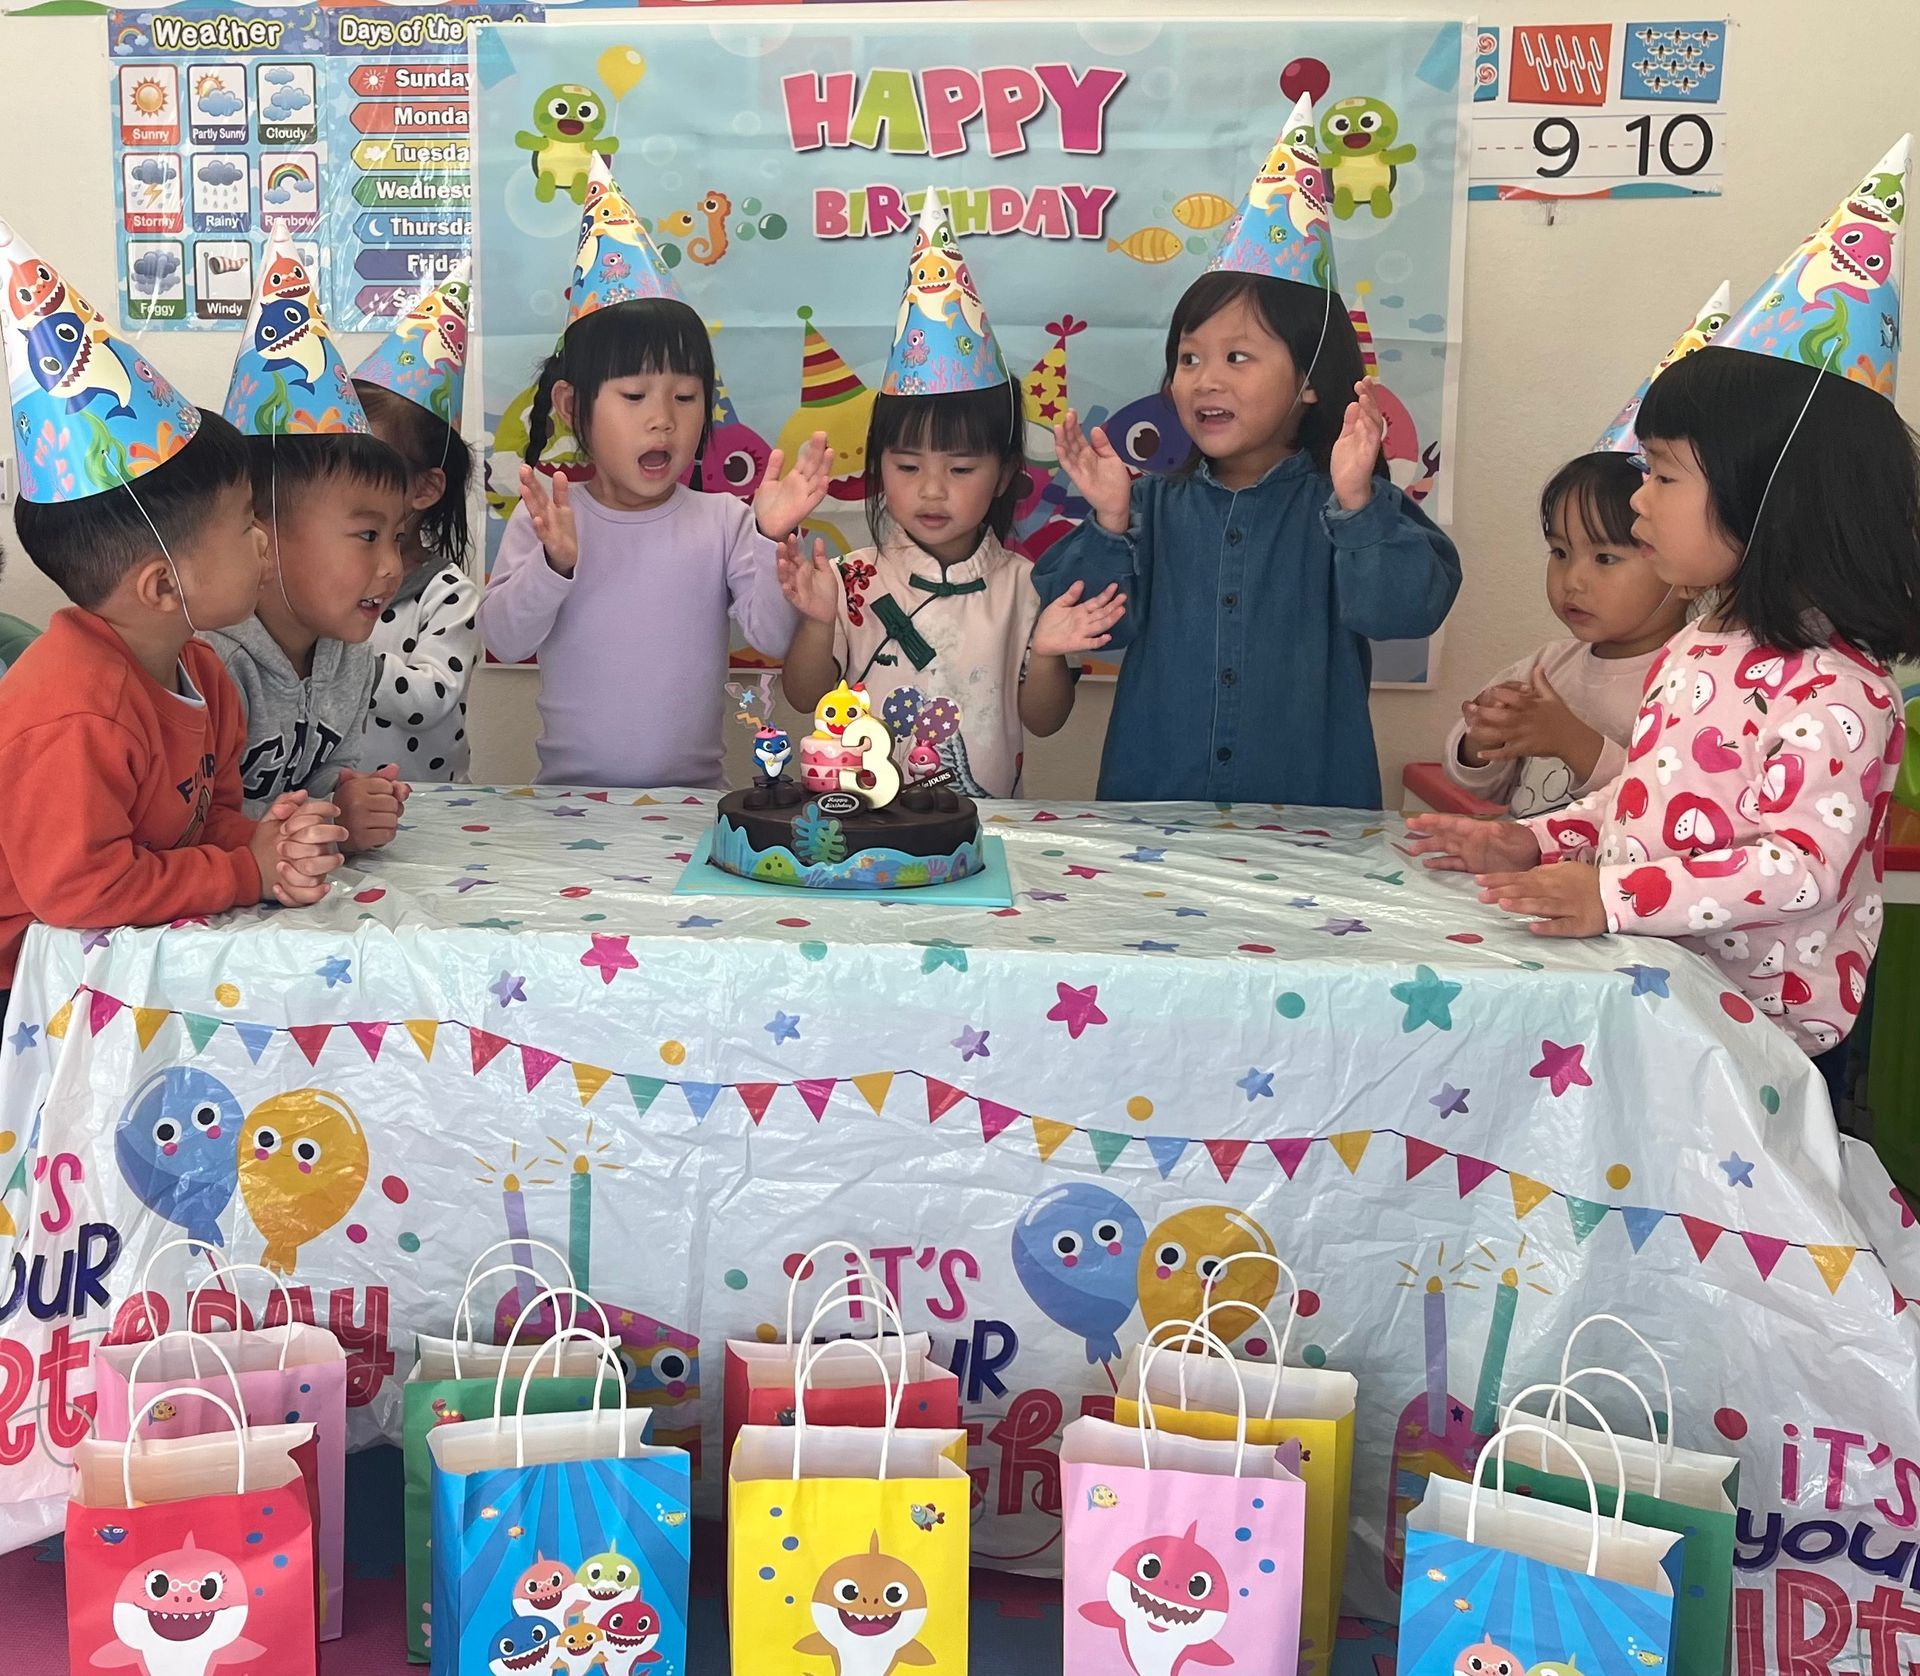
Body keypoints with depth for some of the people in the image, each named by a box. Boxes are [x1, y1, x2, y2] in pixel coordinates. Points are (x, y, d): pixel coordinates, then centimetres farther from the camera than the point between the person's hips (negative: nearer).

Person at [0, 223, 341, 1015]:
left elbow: (212, 812, 12)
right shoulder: (75, 718, -25)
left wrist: (263, 844, -11)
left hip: (133, 955, 8)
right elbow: (79, 887, -26)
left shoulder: (196, 673, 4)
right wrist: (251, 871, -18)